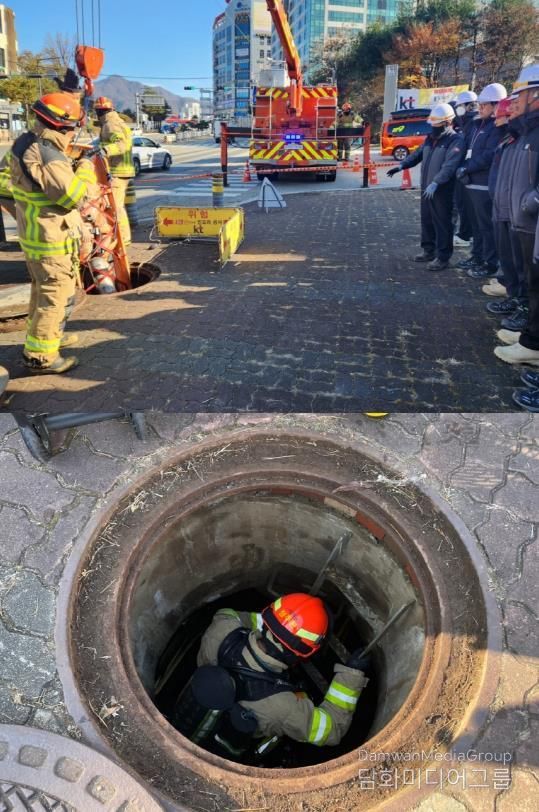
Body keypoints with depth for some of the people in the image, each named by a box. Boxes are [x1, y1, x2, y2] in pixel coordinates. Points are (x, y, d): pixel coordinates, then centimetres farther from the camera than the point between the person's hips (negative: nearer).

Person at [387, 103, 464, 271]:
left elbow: (450, 166, -23)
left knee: (442, 223, -5)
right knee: (426, 220, 15)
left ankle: (443, 257, 0)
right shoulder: (430, 138, 16)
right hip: (426, 188, 8)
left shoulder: (456, 140, -12)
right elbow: (418, 154, 22)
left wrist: (435, 183, -34)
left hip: (442, 190, -8)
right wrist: (402, 165, 5)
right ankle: (429, 250, 28)